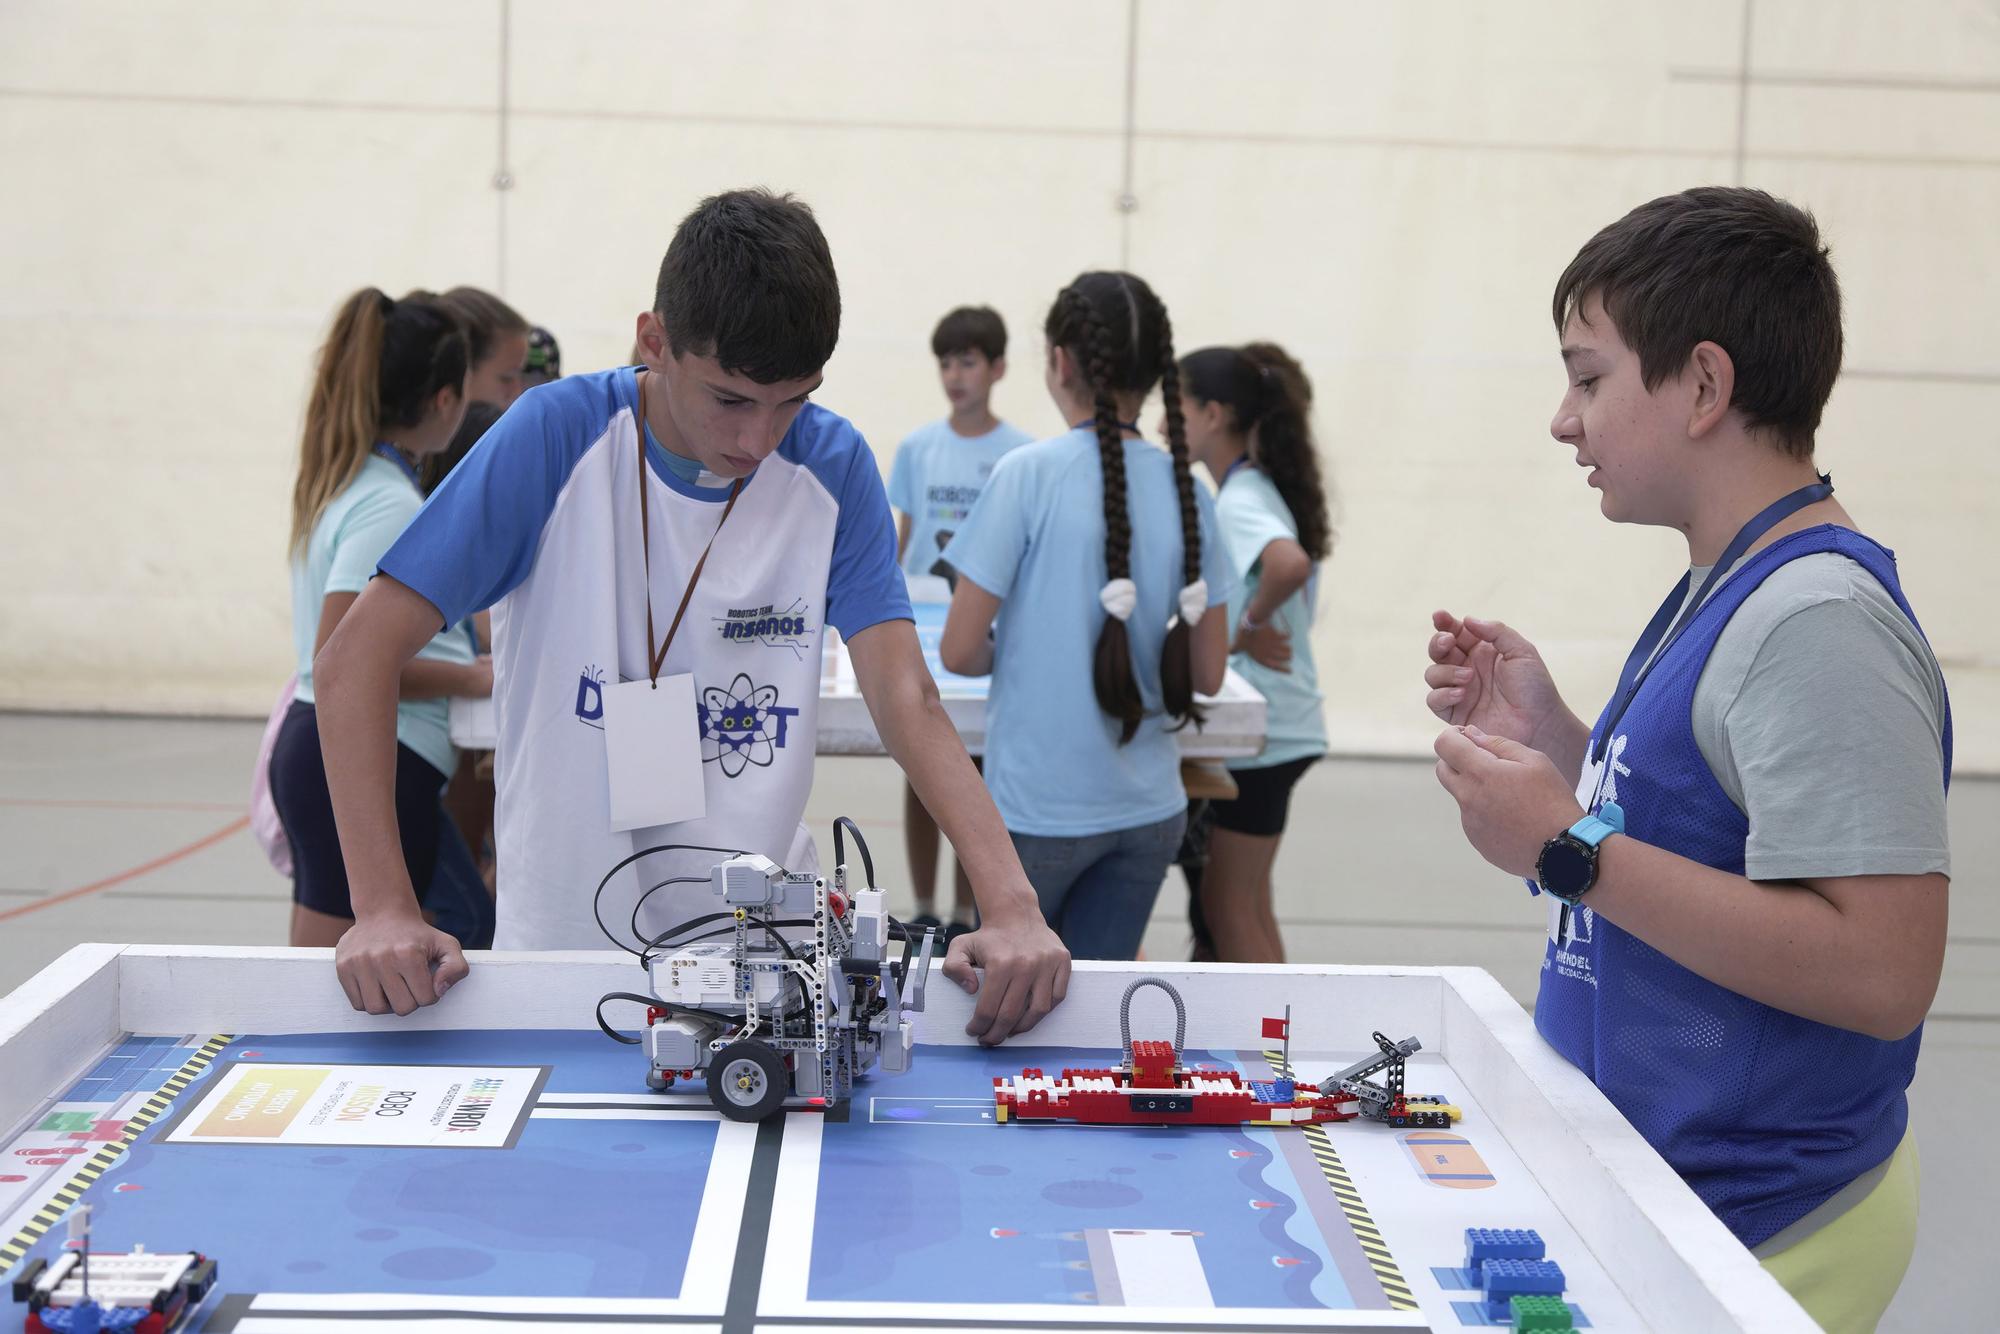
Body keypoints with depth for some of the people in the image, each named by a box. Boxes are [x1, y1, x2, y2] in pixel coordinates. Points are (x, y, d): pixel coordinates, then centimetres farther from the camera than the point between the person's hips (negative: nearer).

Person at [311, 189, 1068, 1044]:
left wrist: (1010, 906, -24)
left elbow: (907, 700, -8)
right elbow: (361, 655, -10)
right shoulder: (557, 438, -10)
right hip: (558, 949, -1)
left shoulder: (832, 467, -3)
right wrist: (383, 908, -21)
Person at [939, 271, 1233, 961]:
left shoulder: (1029, 475, -12)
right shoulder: (1186, 491, 1)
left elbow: (960, 652, -11)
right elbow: (1207, 674, 4)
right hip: (1148, 808, 4)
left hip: (1037, 805, -4)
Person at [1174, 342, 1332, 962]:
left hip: (1259, 733, -9)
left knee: (1229, 905, 0)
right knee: (1245, 903, 17)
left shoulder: (1241, 500, -18)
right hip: (1277, 726, 9)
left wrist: (1249, 627, -24)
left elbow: (1290, 563, -38)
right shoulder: (1254, 491, 10)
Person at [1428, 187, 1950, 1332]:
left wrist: (1568, 848, -25)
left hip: (1757, 1236, -9)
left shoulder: (1820, 620, -21)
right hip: (1658, 1188, 9)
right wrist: (1554, 743, 3)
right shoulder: (1726, 591, 8)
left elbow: (1881, 969, -28)